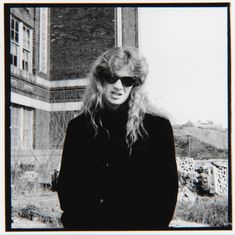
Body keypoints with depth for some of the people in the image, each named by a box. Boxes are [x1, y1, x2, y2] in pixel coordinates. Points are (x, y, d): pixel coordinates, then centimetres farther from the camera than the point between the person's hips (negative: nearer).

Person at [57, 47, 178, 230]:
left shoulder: (158, 127, 3)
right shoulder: (78, 126, 9)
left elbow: (167, 188, 2)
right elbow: (67, 183, 10)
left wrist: (151, 224, -7)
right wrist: (78, 221, -3)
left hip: (139, 225, -1)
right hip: (87, 225, 2)